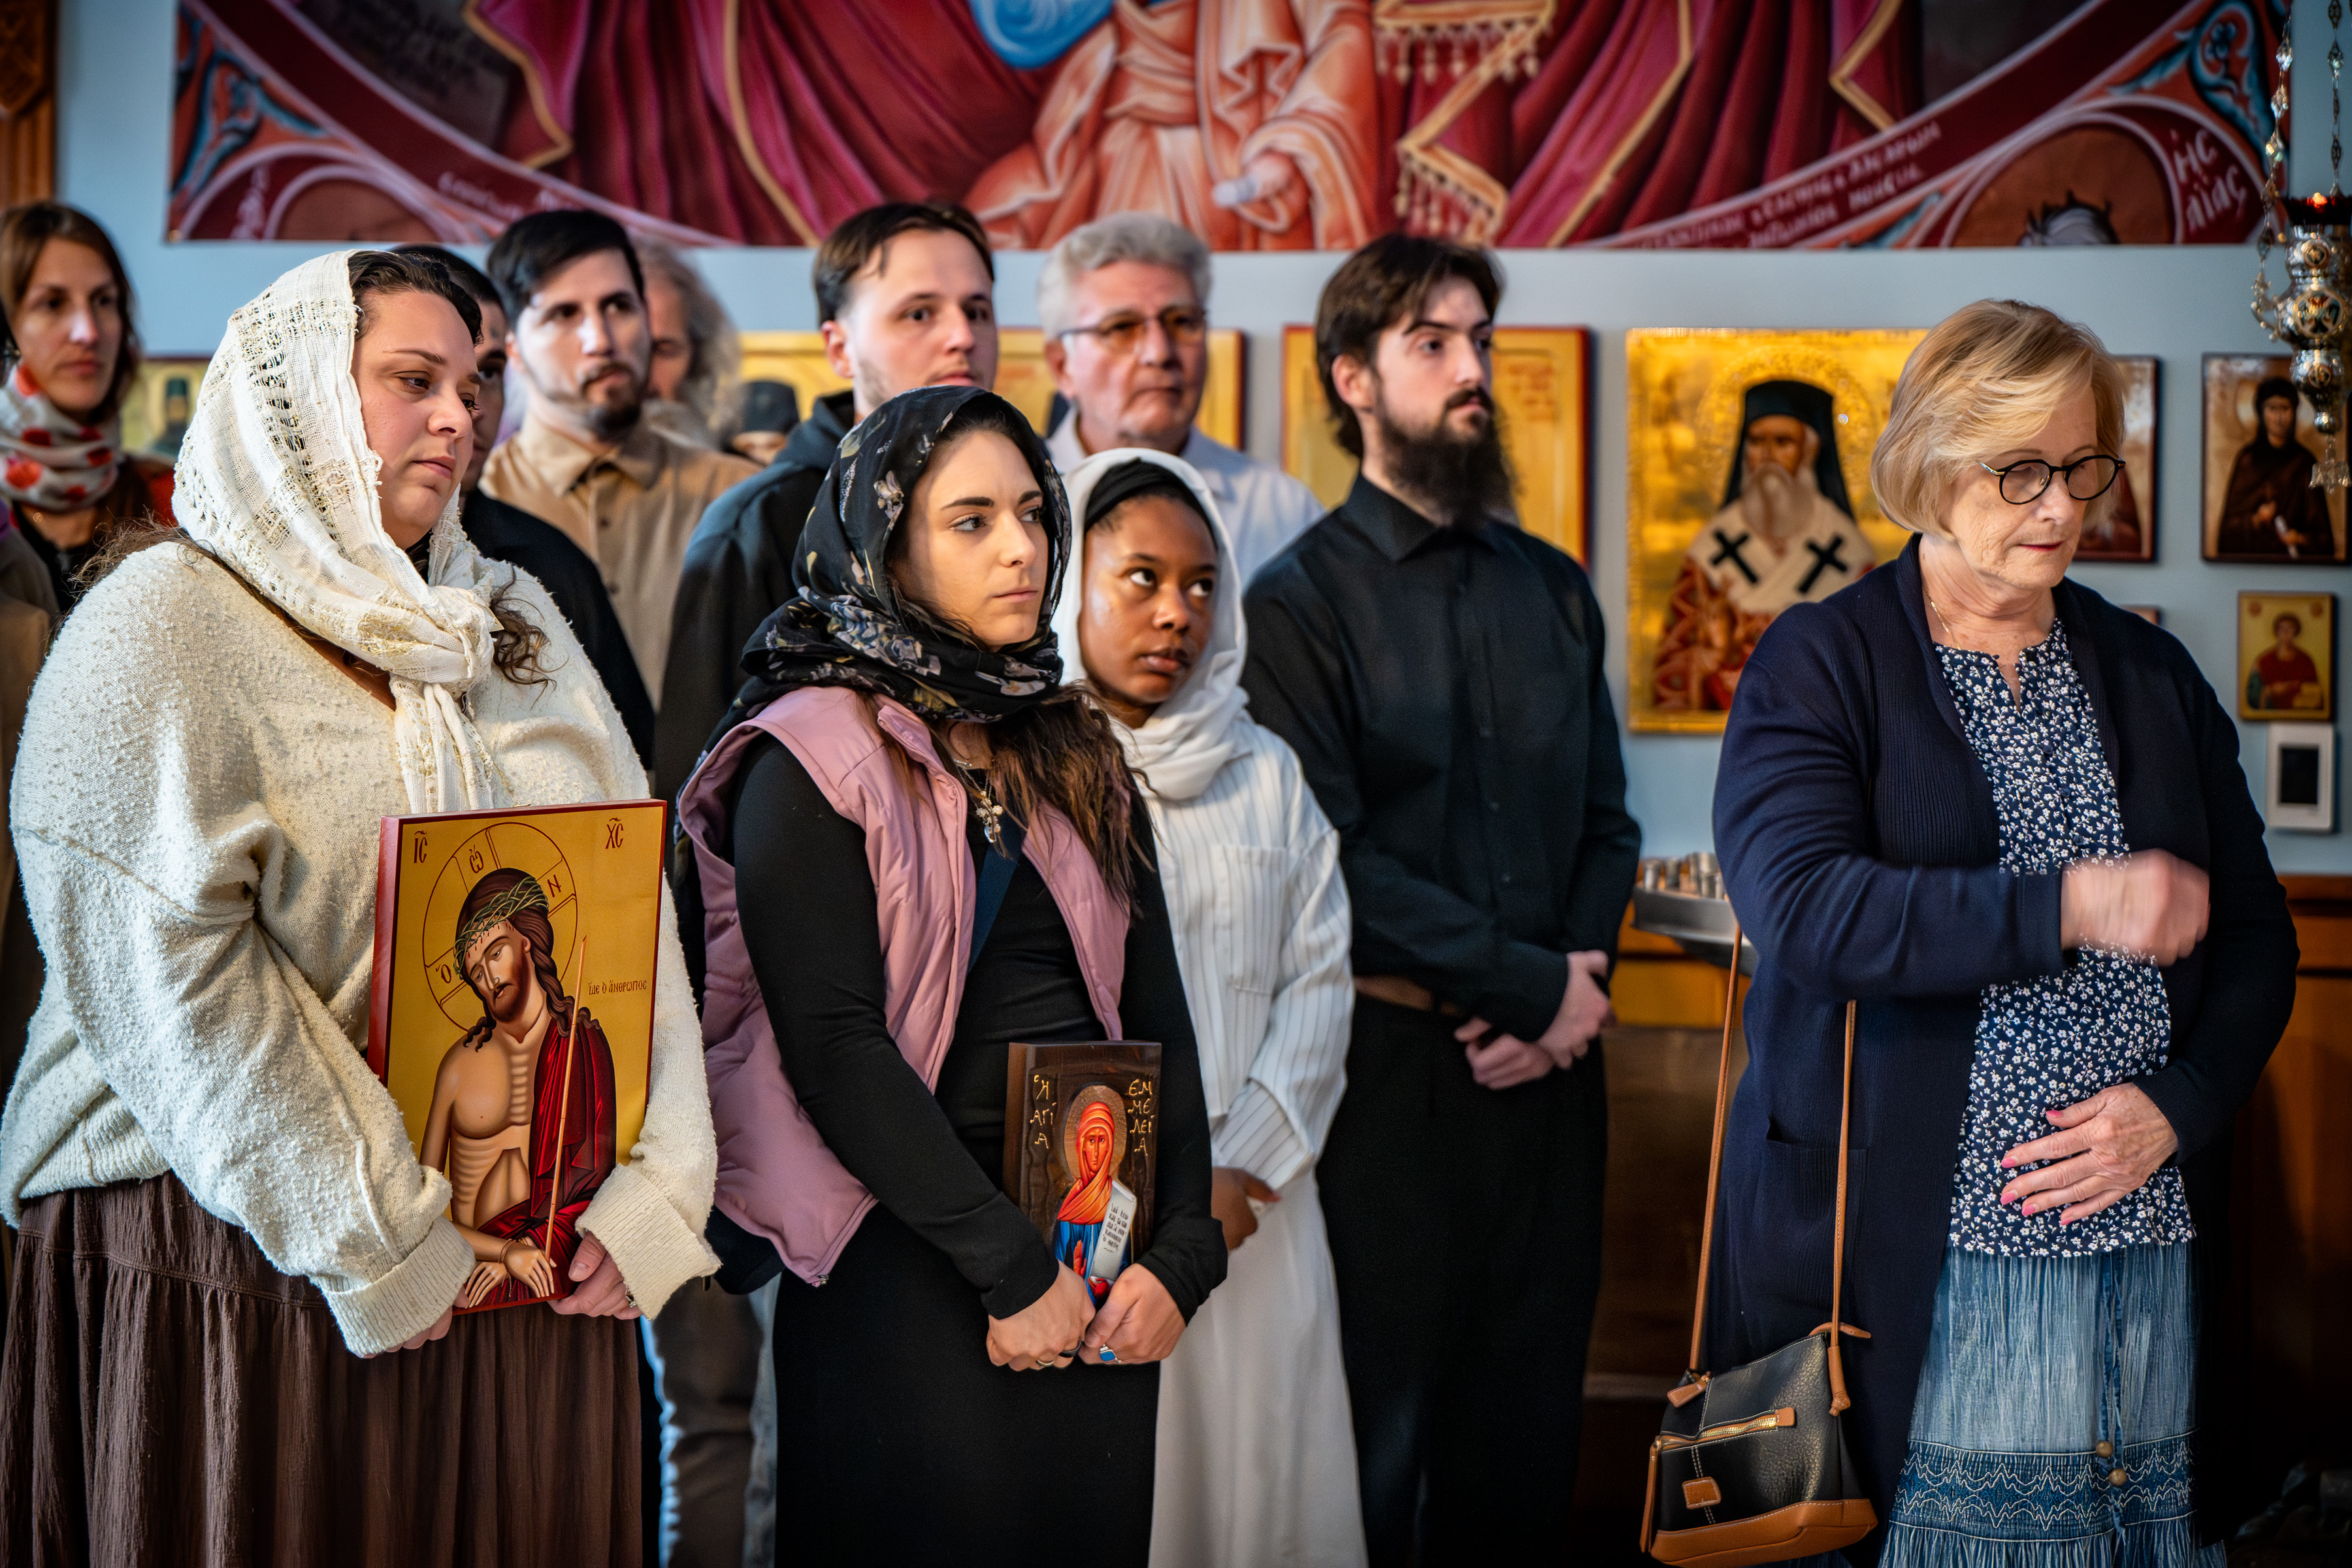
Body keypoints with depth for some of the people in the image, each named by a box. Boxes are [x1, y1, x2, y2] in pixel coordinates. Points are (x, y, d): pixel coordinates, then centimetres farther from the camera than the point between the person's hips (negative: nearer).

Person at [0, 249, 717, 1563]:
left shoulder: (519, 624, 14)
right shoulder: (161, 631, -6)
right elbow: (171, 983, -15)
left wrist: (652, 1193, -5)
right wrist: (373, 1246, -16)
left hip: (536, 1269, 6)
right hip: (245, 1258, -5)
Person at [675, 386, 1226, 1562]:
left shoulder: (1077, 755, 13)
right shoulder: (813, 759, -6)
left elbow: (1156, 1018, 11)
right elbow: (835, 1047, -14)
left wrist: (1182, 1250, -3)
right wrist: (1010, 1265, -16)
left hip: (1100, 1275, 6)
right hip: (908, 1268, -5)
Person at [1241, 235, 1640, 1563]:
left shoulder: (1554, 590, 13)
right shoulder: (1300, 600, -5)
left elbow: (1608, 822, 12)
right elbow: (1328, 860, -13)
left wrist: (1570, 986, -6)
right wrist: (1533, 983, -12)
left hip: (1546, 1059, 5)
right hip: (1393, 1067, -5)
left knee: (1527, 1418, 9)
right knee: (1379, 1420, 4)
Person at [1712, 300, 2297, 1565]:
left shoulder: (2151, 677, 14)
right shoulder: (1821, 665, 1)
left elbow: (2256, 938, 15)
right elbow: (1801, 902, -16)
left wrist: (2175, 1107, -3)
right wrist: (2068, 906, -23)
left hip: (2146, 1253, 4)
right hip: (1909, 1258, -4)